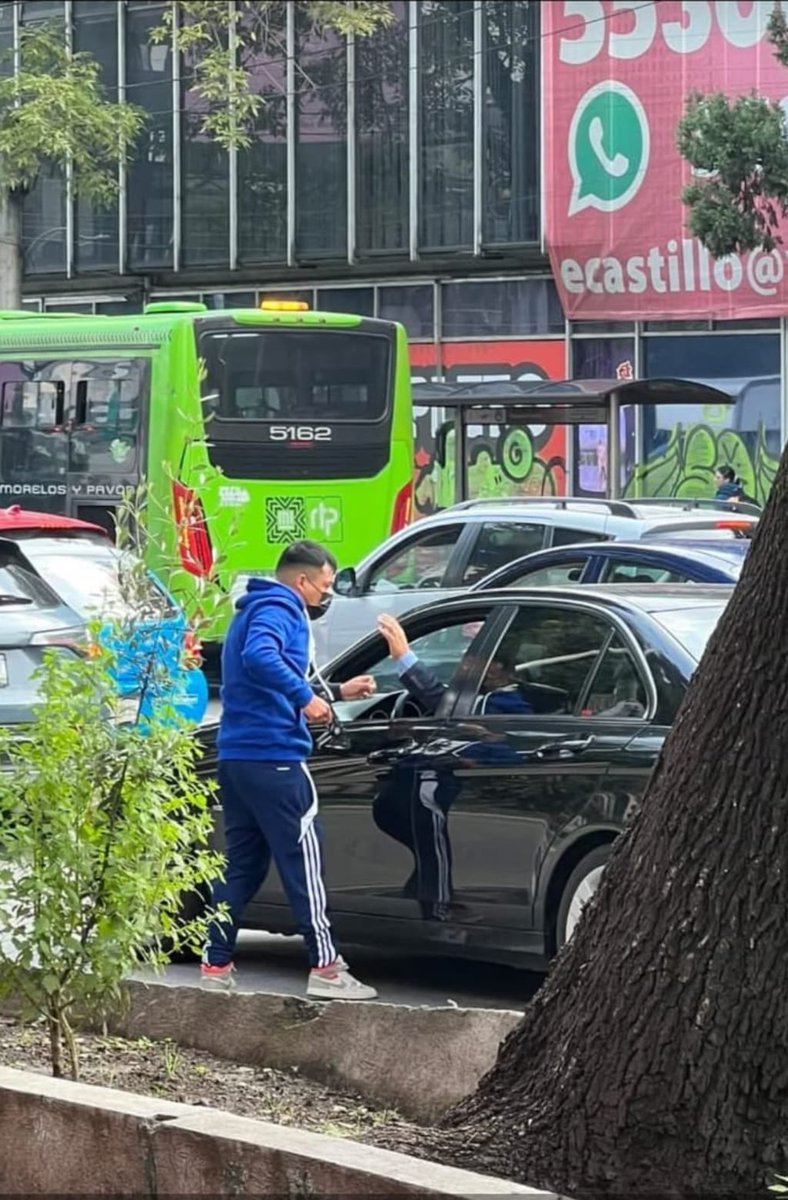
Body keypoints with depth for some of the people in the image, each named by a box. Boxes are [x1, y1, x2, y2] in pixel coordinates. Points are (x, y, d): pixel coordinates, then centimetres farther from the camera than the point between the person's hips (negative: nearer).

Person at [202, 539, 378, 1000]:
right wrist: (306, 697, -26)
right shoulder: (279, 610, -8)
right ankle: (326, 967, -9)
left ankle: (217, 962, 12)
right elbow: (260, 656, -30)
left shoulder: (256, 611, 24)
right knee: (303, 861, -8)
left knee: (242, 863, 13)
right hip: (273, 756, -10)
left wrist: (337, 693, 32)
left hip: (237, 755, 10)